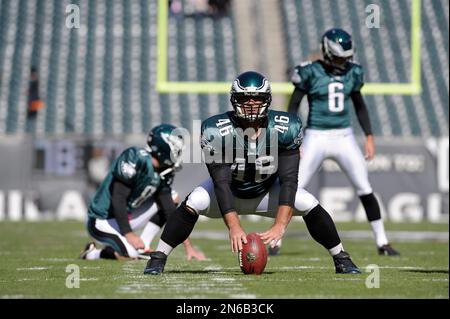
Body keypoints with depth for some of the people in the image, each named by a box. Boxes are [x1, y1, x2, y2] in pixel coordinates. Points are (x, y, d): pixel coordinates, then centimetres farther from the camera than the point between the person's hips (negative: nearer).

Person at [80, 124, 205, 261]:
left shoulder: (161, 174, 2)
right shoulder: (135, 160, -23)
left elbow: (171, 211, 4)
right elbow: (118, 199, -27)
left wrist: (188, 246, -1)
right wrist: (129, 235, -29)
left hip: (126, 217, 9)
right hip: (101, 222, -9)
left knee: (170, 198, 5)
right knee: (131, 254, -31)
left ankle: (142, 249, 2)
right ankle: (93, 253, -2)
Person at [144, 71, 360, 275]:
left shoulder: (284, 129, -25)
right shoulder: (217, 131, -29)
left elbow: (288, 180, -27)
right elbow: (221, 182, -31)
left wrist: (280, 226, -39)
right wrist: (233, 227, -43)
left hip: (267, 192, 2)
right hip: (229, 193, -1)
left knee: (309, 205, -19)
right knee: (194, 203, -29)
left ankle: (341, 260, 0)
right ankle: (158, 259, -16)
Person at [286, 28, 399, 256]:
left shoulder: (351, 73, 4)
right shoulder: (311, 72, -9)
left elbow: (359, 105, 16)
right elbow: (293, 105, -4)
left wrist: (369, 137, 11)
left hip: (344, 138, 3)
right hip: (316, 138, -3)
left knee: (365, 189, 0)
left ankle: (382, 243, 9)